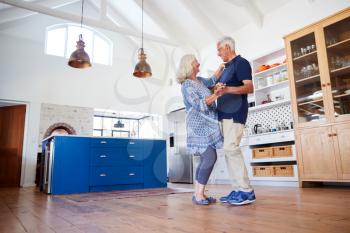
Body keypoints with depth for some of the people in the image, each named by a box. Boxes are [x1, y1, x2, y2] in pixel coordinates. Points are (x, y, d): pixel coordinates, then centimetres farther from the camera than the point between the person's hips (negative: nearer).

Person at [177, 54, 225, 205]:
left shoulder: (199, 80, 14)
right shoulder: (187, 86, -12)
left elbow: (212, 81, 33)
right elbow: (199, 104, -22)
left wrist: (221, 67, 25)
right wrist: (215, 95, -33)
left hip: (206, 126, 9)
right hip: (199, 126, -9)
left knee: (206, 159, 6)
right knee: (210, 158, -15)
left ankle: (198, 194, 10)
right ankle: (199, 196, -8)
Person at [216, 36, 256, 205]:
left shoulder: (241, 63, -2)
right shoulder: (226, 67, 24)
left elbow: (249, 87, -16)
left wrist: (227, 89, -28)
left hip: (235, 113, -9)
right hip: (224, 113, 9)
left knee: (231, 148, -17)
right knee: (228, 150, 4)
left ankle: (246, 191, -10)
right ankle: (237, 190, 7)